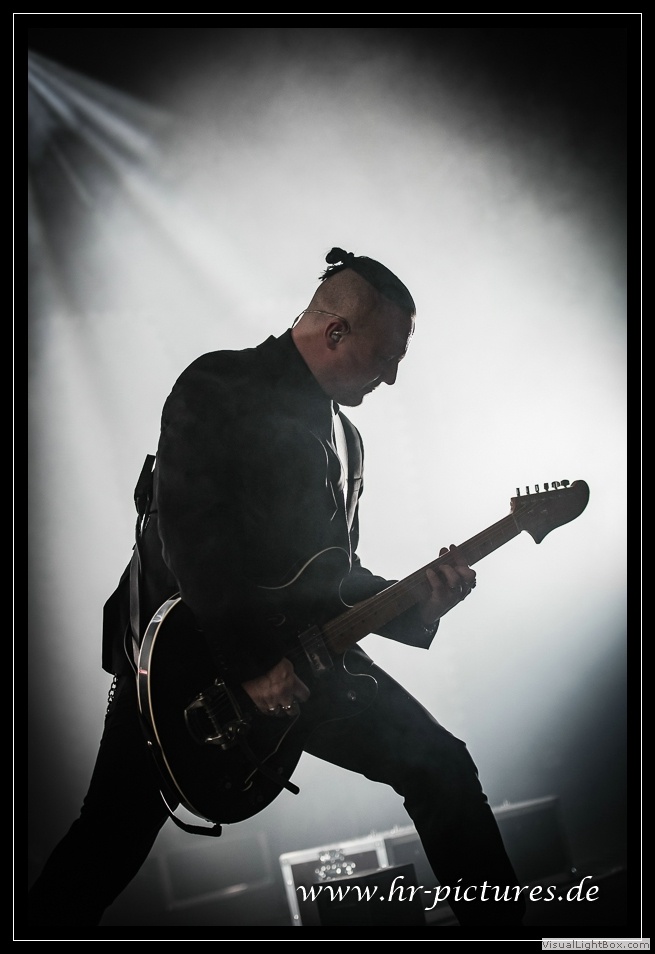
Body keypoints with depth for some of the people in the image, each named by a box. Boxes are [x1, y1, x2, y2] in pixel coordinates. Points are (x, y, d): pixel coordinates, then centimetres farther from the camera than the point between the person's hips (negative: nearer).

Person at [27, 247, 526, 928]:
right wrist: (252, 662, -21)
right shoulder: (216, 388, -7)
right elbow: (191, 533, -19)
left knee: (439, 763, 1)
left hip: (299, 652, 7)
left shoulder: (343, 437, 18)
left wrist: (414, 604, 0)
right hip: (182, 648, -6)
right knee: (113, 838, -4)